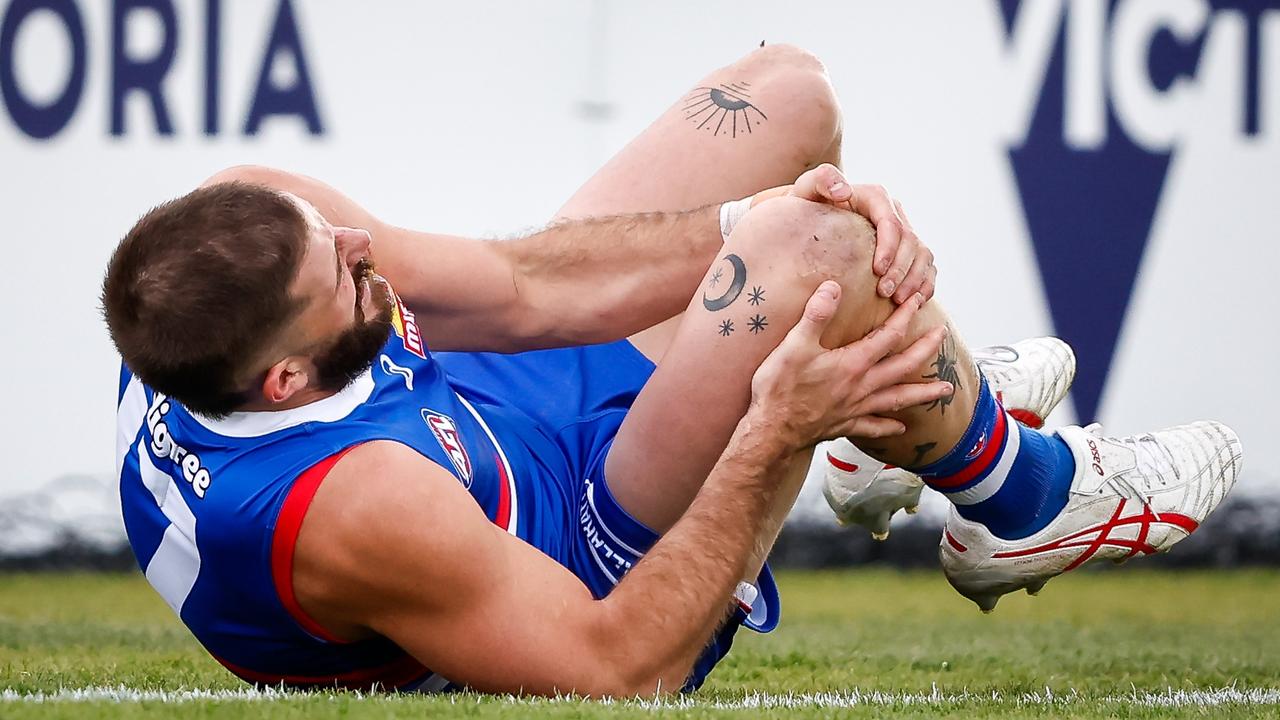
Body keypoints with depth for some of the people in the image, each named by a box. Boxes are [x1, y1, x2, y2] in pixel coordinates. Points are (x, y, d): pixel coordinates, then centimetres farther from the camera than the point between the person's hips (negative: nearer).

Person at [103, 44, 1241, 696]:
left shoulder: (234, 241, -24)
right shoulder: (347, 513, -44)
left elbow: (514, 288, -13)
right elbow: (615, 671, -32)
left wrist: (784, 221, -21)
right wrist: (769, 443, -33)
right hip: (604, 571, -8)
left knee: (788, 94, 10)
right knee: (817, 249, -33)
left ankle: (908, 415, 38)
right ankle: (1029, 498, -1)